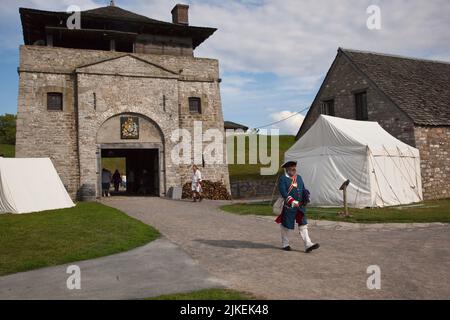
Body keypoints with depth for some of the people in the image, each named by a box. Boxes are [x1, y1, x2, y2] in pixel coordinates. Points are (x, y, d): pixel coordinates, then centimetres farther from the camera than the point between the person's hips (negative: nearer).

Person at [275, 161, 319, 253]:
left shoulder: (299, 178, 13)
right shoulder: (282, 179, -9)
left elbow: (303, 189, 16)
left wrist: (306, 197, -5)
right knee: (286, 225, 7)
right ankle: (285, 244, 24)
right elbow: (283, 192, -19)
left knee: (303, 224, 0)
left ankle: (308, 245, -2)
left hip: (300, 207, 6)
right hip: (288, 207, -6)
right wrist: (293, 202, -28)